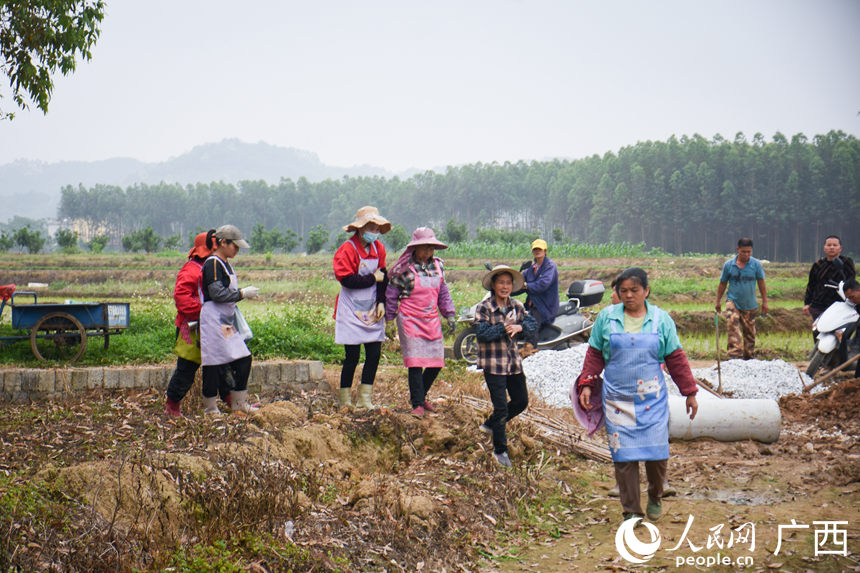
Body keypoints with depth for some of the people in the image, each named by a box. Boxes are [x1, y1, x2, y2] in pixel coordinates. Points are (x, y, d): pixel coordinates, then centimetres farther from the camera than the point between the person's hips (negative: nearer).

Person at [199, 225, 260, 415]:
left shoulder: (225, 264, 16)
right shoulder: (212, 264, -13)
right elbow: (217, 293, -21)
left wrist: (245, 293, 12)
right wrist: (243, 293, -15)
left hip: (228, 321, 10)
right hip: (214, 320, -10)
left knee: (243, 358, 9)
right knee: (215, 363, -5)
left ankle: (238, 402, 21)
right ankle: (210, 407, 5)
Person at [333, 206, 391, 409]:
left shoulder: (378, 248, 8)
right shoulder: (348, 249, -13)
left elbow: (383, 277, 10)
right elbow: (347, 279, -21)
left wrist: (381, 302, -2)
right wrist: (373, 279, -13)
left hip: (371, 310, 6)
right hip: (351, 310, -6)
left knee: (374, 354, 2)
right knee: (352, 356, -4)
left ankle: (365, 399, 13)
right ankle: (345, 400, 9)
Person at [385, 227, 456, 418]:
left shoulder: (437, 266, 9)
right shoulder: (404, 269, -7)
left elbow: (443, 293, 18)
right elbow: (391, 295, 0)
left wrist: (449, 314, 13)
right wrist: (389, 317, 1)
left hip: (432, 320, 6)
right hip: (410, 320, -6)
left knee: (436, 362, 6)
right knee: (415, 362, -10)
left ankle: (420, 396, 27)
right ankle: (418, 404, -2)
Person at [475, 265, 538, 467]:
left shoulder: (517, 306, 5)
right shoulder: (484, 308, -11)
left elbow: (531, 325, 0)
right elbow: (481, 333, -19)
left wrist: (520, 327, -21)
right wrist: (504, 328, -26)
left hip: (513, 361, 6)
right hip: (493, 363, -6)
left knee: (521, 400, 13)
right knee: (501, 406, -4)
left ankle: (490, 424, 34)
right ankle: (500, 450, 11)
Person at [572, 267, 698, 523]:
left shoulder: (661, 319, 4)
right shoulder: (606, 318, 4)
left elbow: (676, 358, 7)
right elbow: (595, 355, 10)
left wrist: (690, 392, 8)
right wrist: (586, 384, 1)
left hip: (652, 398, 0)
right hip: (617, 399, 0)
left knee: (657, 453, -2)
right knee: (624, 456, -2)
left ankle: (655, 498, 27)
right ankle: (631, 511, 9)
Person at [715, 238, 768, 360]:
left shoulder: (756, 264, -2)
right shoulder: (728, 265, -2)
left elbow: (761, 284, 5)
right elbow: (722, 284, 8)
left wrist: (765, 302, 5)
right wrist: (718, 302, 12)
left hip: (750, 304, 1)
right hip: (733, 301, -1)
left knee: (749, 331, 10)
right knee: (732, 326, -21)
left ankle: (748, 356, 24)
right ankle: (735, 354, -28)